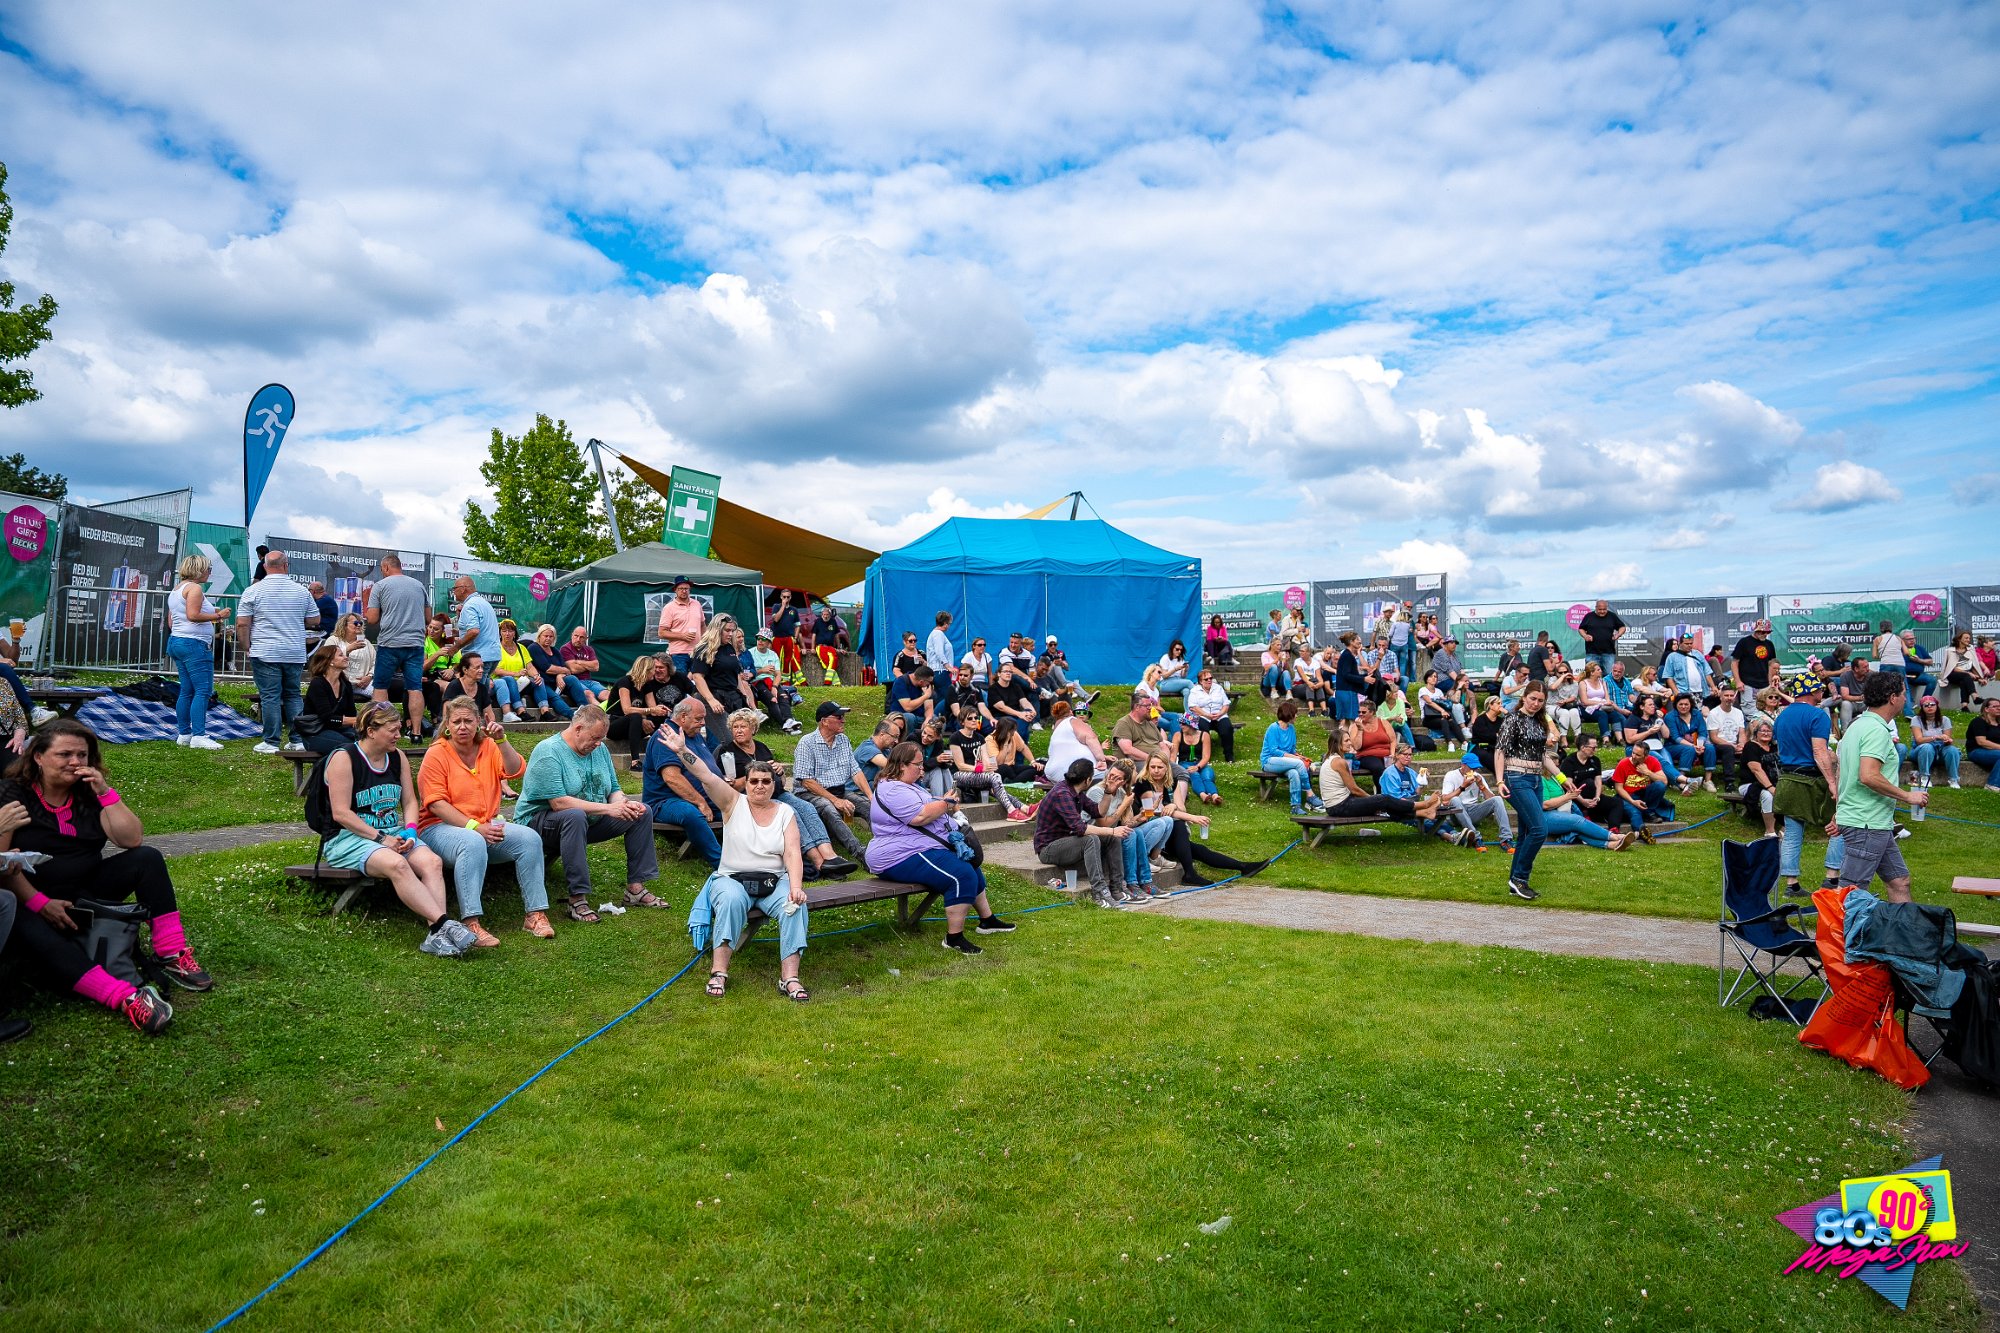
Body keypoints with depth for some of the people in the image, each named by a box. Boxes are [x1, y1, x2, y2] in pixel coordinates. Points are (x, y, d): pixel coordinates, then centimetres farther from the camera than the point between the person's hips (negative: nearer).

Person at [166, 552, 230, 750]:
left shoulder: (177, 589, 21)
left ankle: (183, 734, 14)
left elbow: (171, 622, 24)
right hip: (194, 644, -11)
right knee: (203, 690, -11)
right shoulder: (195, 588, -10)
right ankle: (199, 736, -15)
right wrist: (217, 616, -12)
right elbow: (193, 615, -22)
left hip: (176, 641, 11)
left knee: (186, 691, 12)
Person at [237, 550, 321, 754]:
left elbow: (242, 624, -5)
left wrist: (246, 647, 7)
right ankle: (298, 740, 10)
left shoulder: (253, 591, -3)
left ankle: (271, 743, 3)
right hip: (295, 654, 3)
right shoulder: (301, 591, 3)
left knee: (270, 697, 0)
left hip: (265, 653, -3)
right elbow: (314, 620, 10)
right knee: (293, 695, 11)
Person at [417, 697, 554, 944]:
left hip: (487, 825, 5)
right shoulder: (436, 754, -3)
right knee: (473, 843, -38)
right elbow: (435, 804, -11)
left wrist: (501, 740, -17)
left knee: (530, 838, -19)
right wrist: (474, 827, -20)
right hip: (440, 827, -5)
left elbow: (516, 772, -4)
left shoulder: (489, 747, 11)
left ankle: (535, 914, -14)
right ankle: (470, 923, -40)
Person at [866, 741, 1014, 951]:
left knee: (970, 865, 22)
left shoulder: (908, 786, 19)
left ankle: (988, 920, 35)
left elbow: (929, 811, 24)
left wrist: (947, 805, 2)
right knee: (962, 876, -26)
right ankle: (954, 938, -21)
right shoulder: (893, 790, -18)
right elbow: (920, 816, -28)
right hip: (903, 858, -13)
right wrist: (946, 803, -11)